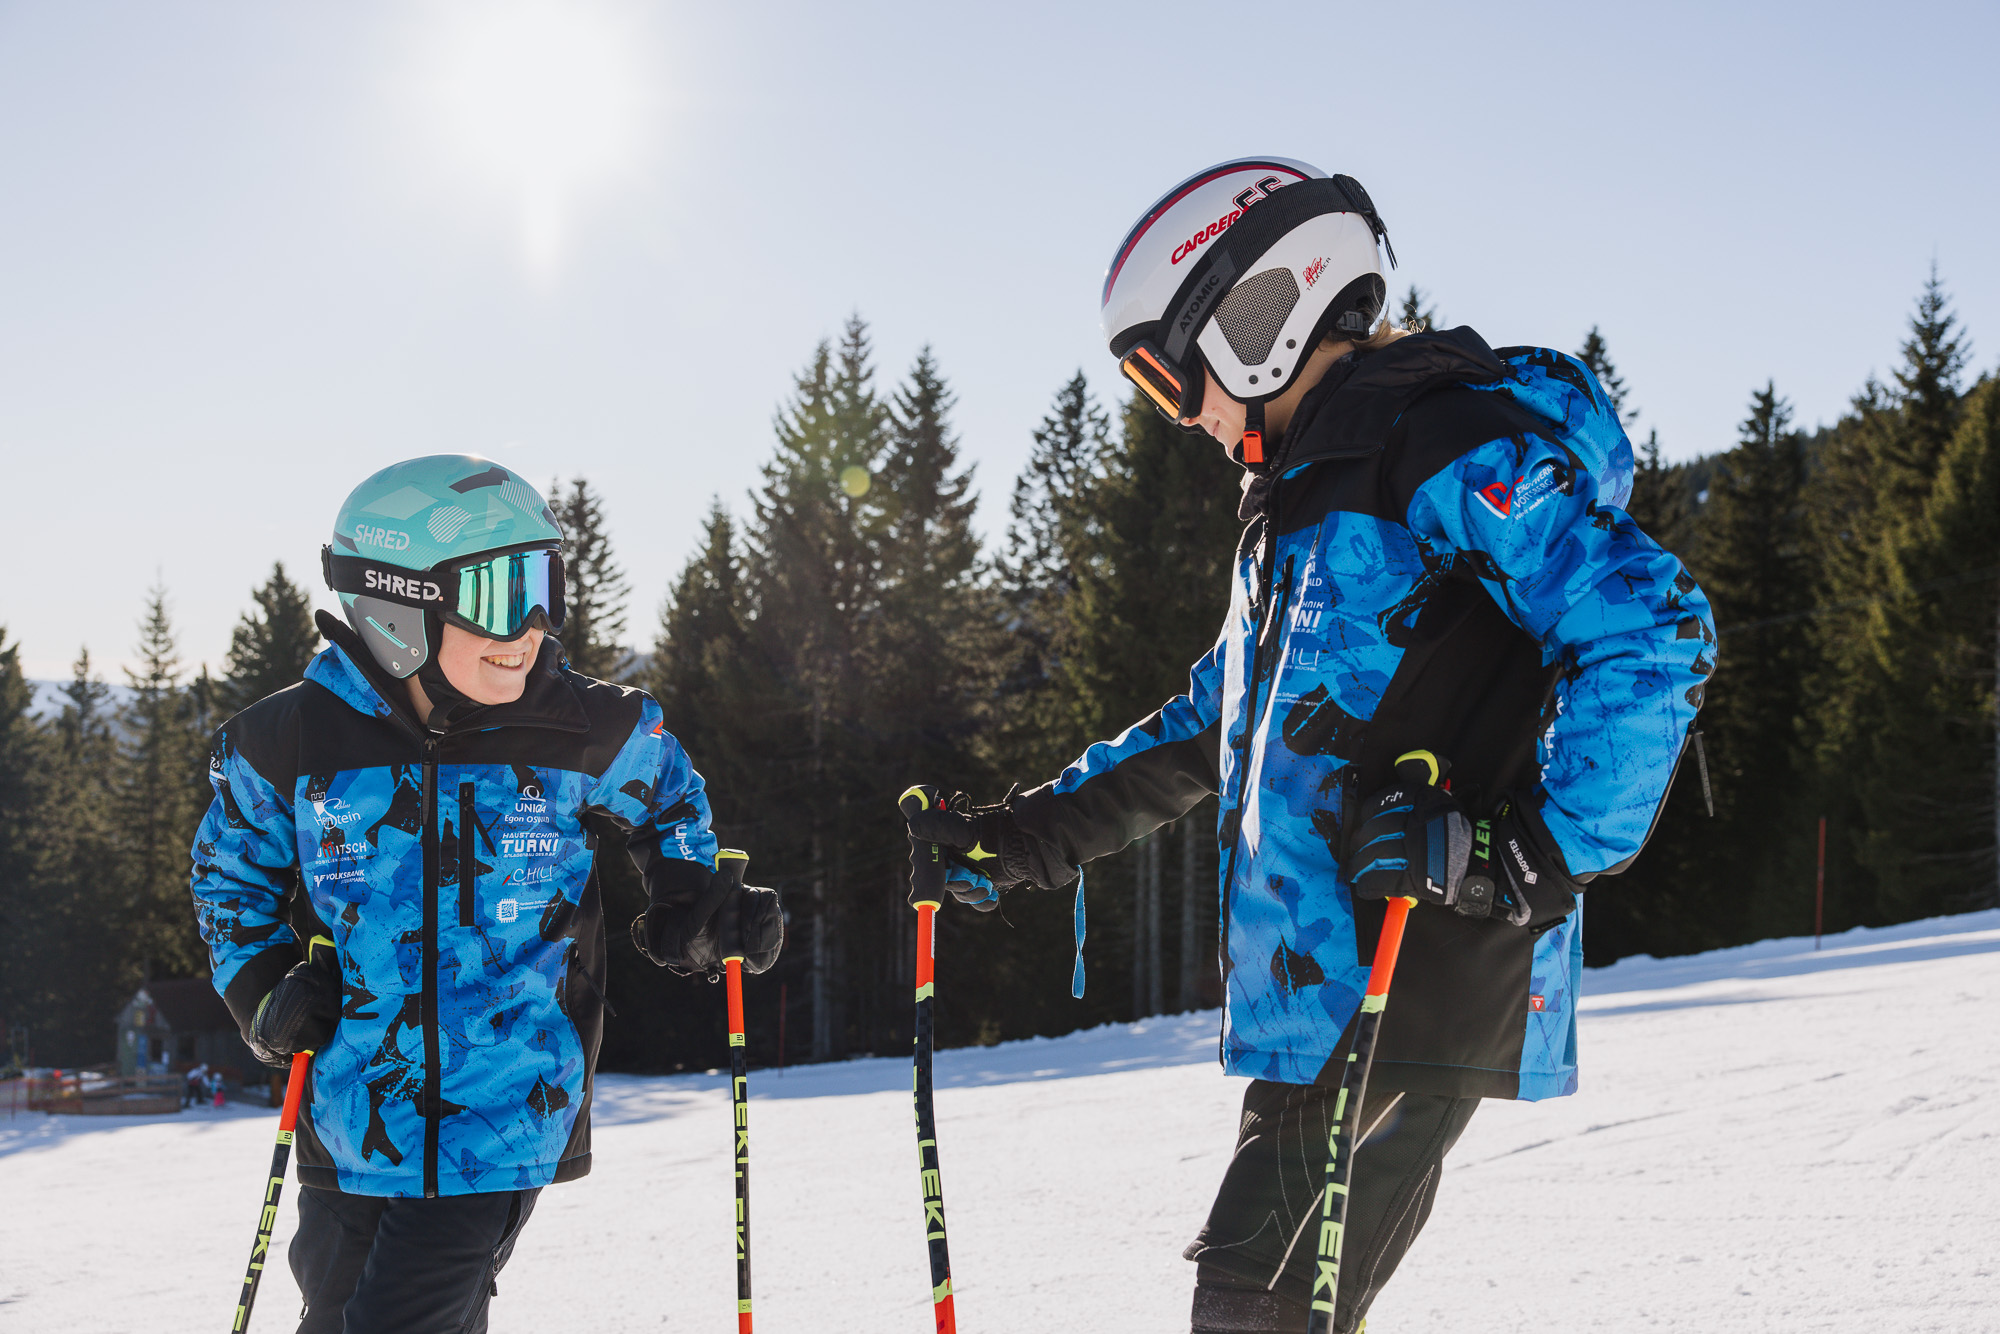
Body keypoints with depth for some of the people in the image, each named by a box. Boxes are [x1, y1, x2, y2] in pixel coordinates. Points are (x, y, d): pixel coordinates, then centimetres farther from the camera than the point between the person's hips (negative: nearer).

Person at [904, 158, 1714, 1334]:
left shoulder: (1447, 444, -10)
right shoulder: (1305, 497, 23)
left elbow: (1650, 631, -20)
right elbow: (1210, 727, 32)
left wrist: (1532, 860, -25)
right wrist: (1023, 838, 27)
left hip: (1411, 1006, -10)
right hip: (1318, 999, 10)